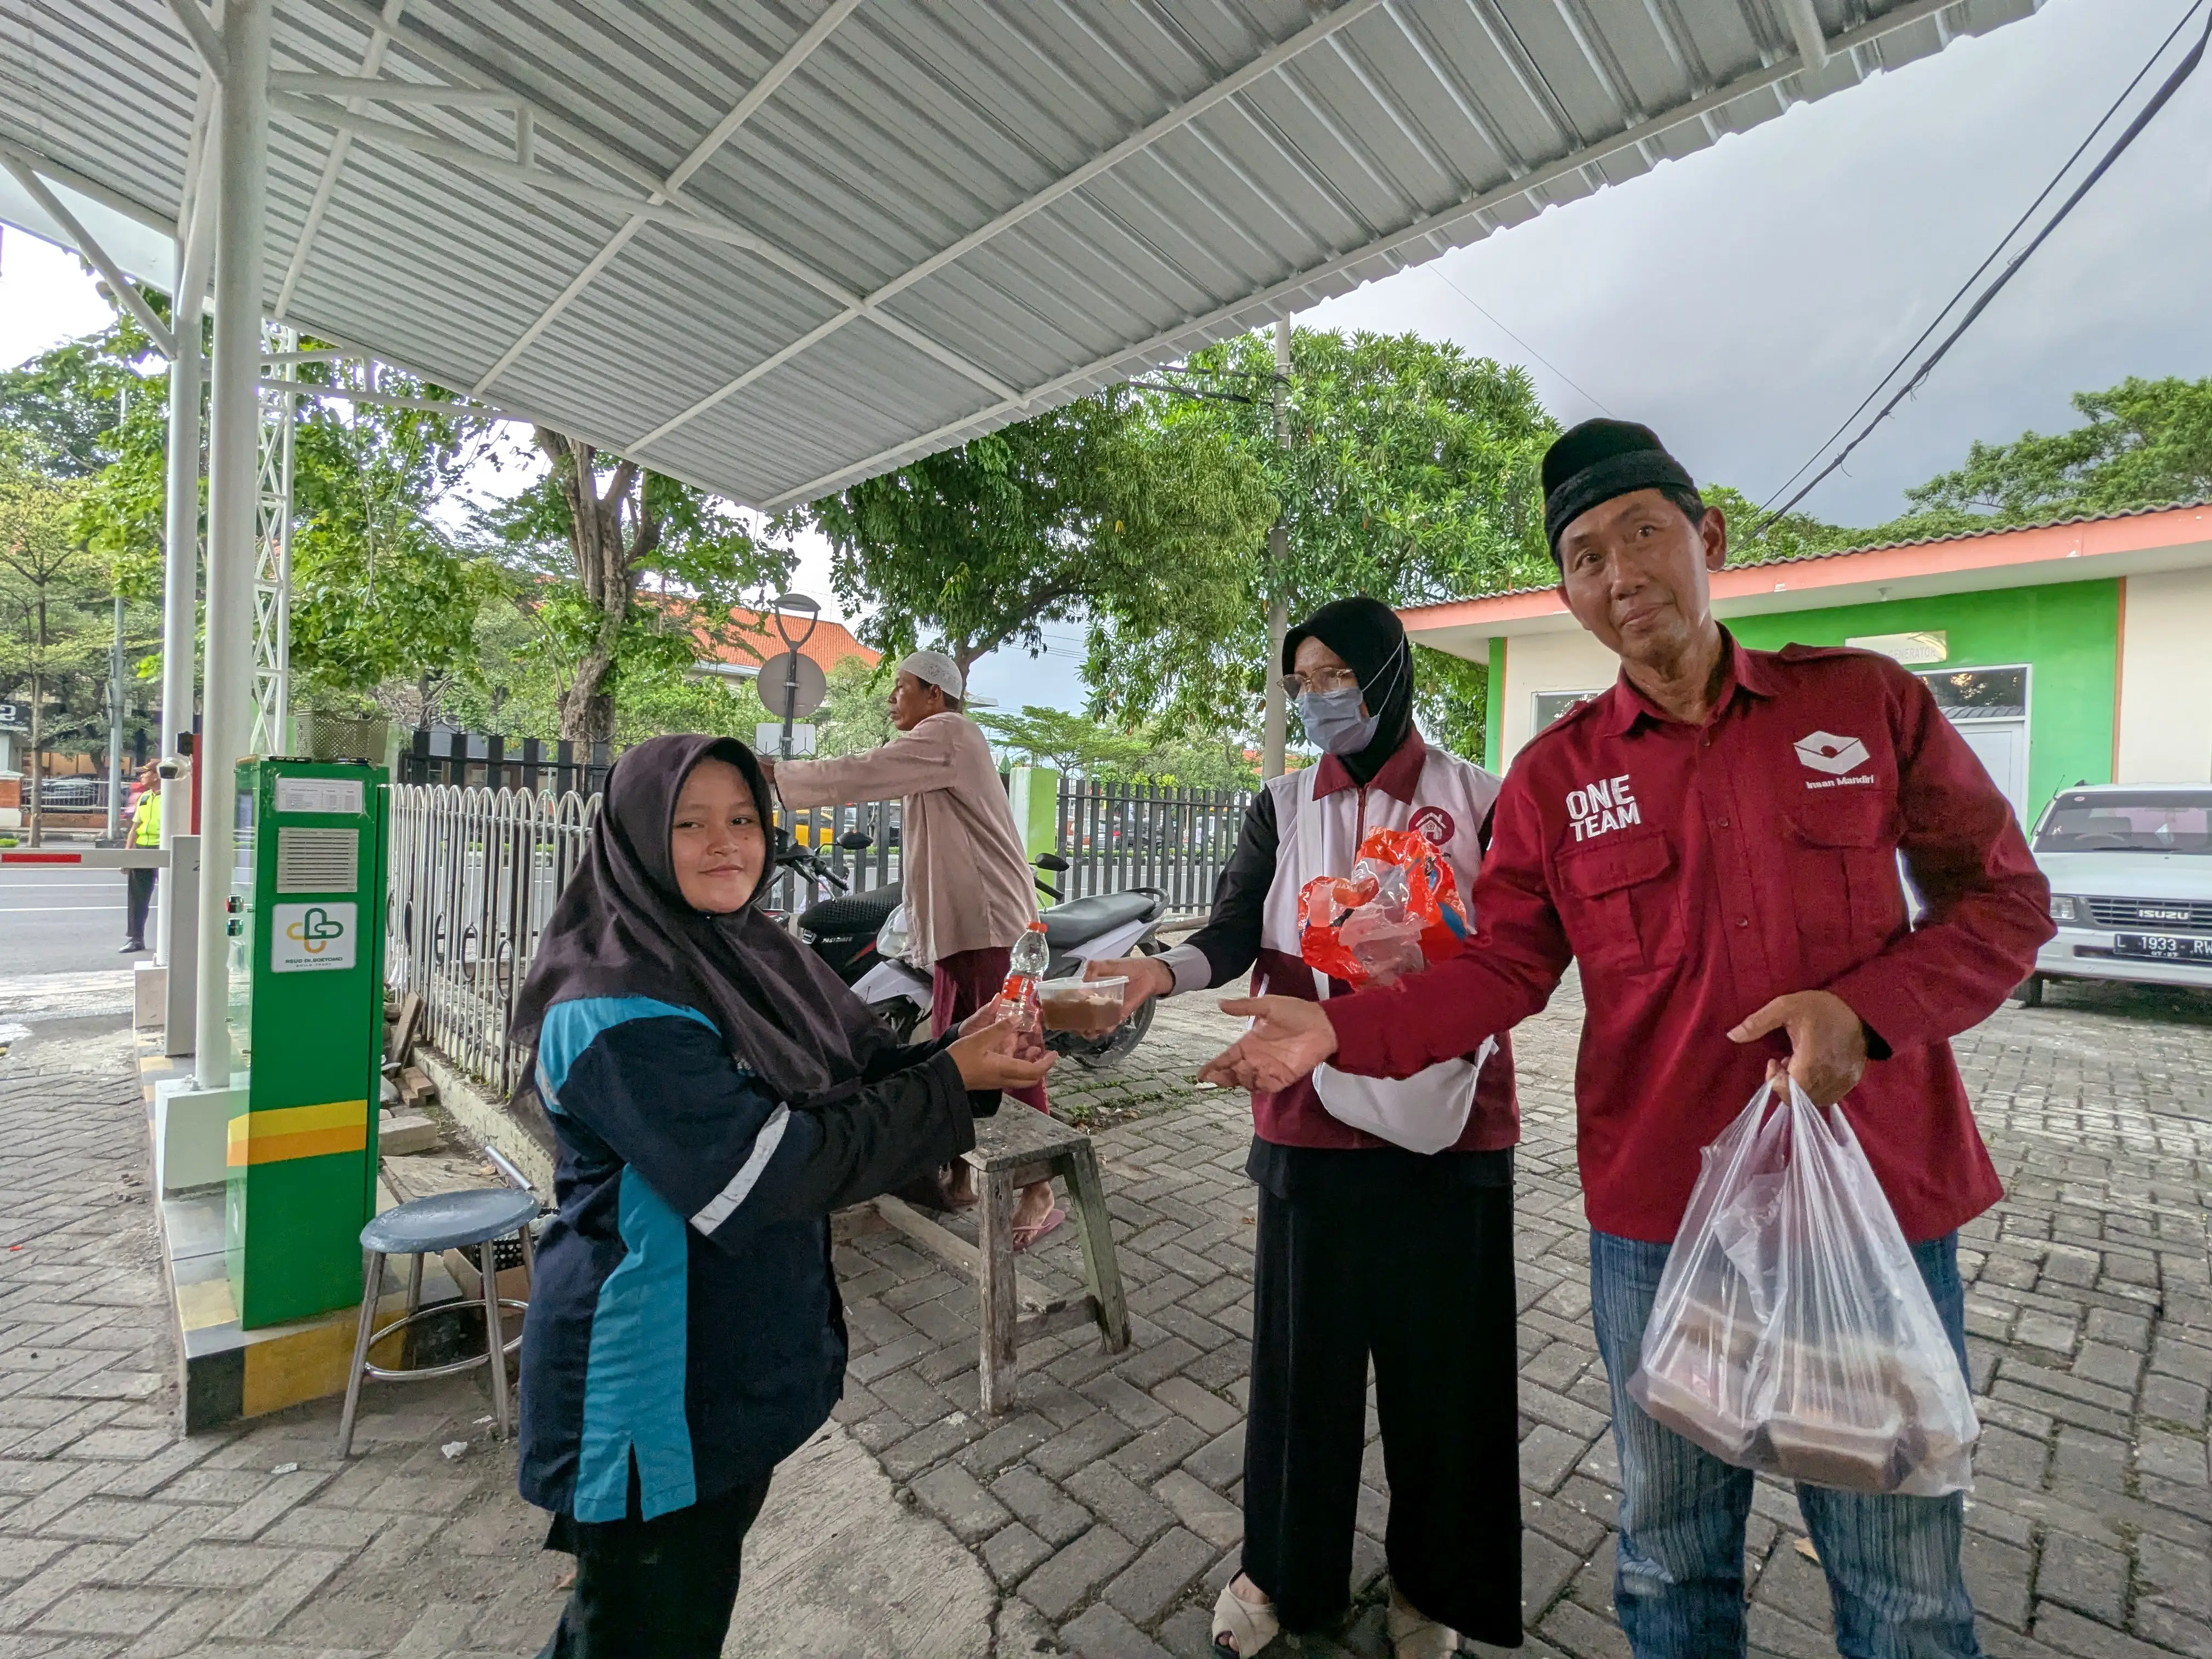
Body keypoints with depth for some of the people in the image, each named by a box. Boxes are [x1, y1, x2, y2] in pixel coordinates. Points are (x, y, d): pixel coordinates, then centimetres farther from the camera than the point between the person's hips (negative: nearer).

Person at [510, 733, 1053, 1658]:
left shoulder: (757, 958, 0)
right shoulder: (615, 1010, -24)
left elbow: (869, 1072, -1)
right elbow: (770, 1170, -28)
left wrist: (976, 1054, -20)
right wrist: (951, 1084, -24)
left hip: (740, 1362, 7)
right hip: (650, 1390, -7)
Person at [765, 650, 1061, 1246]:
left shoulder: (947, 733, -9)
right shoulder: (934, 747, 25)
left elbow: (862, 774, -15)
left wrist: (776, 772, -8)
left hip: (991, 922, -10)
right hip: (958, 926, 10)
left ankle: (1038, 1194, -1)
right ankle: (960, 1176, 24)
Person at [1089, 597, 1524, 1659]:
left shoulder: (1479, 799, 1)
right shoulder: (1283, 807, 5)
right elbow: (1233, 932, -6)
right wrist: (1164, 970, -26)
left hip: (1449, 1115, -1)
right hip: (1311, 1113, 1)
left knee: (1442, 1351, 13)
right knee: (1303, 1342, 13)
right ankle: (1287, 1570, 37)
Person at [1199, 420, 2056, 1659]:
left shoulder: (1867, 700, -1)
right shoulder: (1556, 774, -1)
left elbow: (2005, 899, 3)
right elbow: (1504, 973, -2)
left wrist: (1861, 1010, -15)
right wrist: (1343, 1033, -16)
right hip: (1658, 1217, 1)